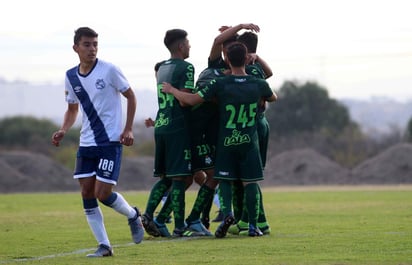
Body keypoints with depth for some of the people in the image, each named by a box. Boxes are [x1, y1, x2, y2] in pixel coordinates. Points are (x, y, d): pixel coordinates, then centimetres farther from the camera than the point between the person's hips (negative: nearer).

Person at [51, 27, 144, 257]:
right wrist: (63, 131, 0)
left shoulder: (109, 70, -9)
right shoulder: (71, 77, 6)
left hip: (111, 141, -5)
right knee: (87, 193, -1)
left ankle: (133, 215, 20)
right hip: (87, 142, 5)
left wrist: (128, 129, -7)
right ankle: (104, 246, 6)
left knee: (103, 193, -10)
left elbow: (130, 96, 0)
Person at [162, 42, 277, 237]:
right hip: (249, 141, 1)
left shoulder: (220, 85, -13)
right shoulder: (259, 85, -4)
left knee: (225, 180, 8)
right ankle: (253, 225, 1)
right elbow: (273, 98, 19)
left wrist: (172, 90, 5)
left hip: (226, 142, -1)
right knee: (250, 182, 5)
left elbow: (192, 100, -11)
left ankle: (227, 213, -17)